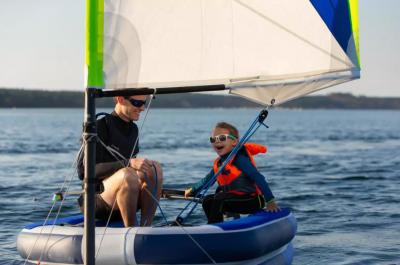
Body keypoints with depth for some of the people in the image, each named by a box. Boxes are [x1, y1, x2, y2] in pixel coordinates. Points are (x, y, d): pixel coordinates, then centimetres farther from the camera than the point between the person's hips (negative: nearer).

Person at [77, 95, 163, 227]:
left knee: (155, 168, -18)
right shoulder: (100, 126, -10)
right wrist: (127, 163, -29)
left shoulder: (133, 129, 16)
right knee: (127, 174, -36)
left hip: (121, 205, 7)